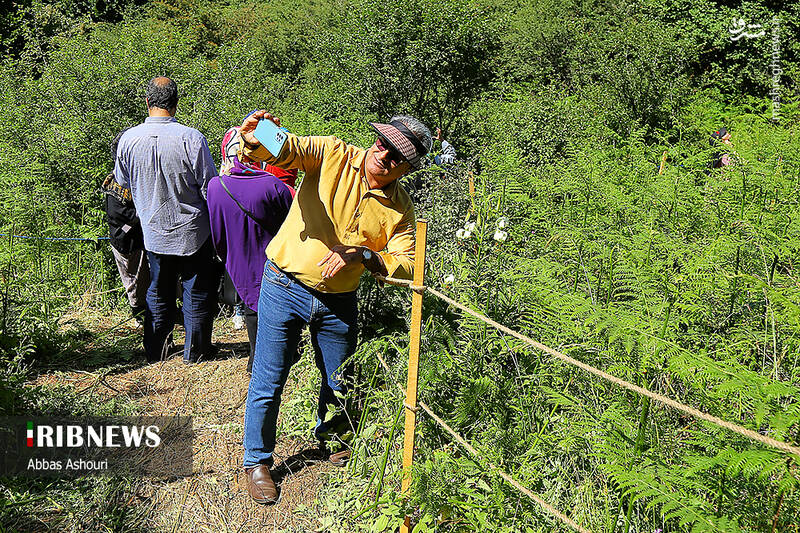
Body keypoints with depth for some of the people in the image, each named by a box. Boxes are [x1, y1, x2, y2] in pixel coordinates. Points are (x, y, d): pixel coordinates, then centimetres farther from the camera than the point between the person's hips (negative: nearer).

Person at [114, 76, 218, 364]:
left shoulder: (128, 140, -9)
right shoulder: (191, 138, -20)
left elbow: (122, 182, 9)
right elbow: (211, 188, -14)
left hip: (153, 232, 3)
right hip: (192, 231, -3)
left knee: (158, 292, 19)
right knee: (197, 291, 12)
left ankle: (156, 350, 29)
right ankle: (194, 351, 22)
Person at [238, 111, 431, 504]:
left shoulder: (400, 208, -2)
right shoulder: (333, 155, -11)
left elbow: (406, 266, -9)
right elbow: (282, 150, -24)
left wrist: (362, 255, -25)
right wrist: (254, 142, -48)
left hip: (338, 302, 4)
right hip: (285, 287, -3)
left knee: (340, 382, 21)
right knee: (268, 383, 4)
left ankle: (330, 438, 53)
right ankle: (257, 461, 27)